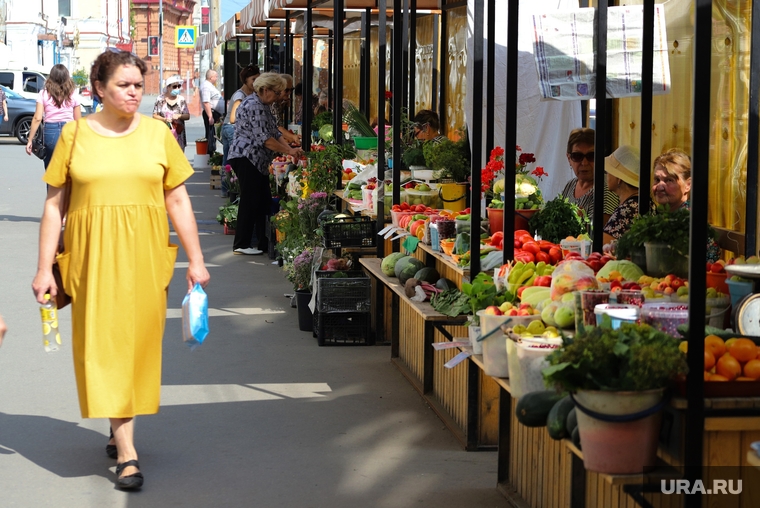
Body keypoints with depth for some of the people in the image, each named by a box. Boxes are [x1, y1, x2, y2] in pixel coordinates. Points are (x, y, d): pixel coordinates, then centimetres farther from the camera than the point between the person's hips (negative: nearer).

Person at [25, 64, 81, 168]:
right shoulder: (72, 95, 3)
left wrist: (30, 140, -1)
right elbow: (78, 120, 5)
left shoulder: (44, 94, 1)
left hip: (50, 131, 0)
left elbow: (37, 118, -4)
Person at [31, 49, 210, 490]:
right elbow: (54, 205, 4)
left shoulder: (157, 132, 5)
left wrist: (196, 260, 5)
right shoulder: (75, 134, 2)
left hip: (145, 256, 1)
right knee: (104, 344, -5)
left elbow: (178, 200, 8)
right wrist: (44, 268, 0)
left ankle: (121, 432, 24)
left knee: (138, 342, 4)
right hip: (92, 257, -1)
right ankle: (127, 453, -4)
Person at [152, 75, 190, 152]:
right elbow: (155, 115, 2)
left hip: (178, 133, 3)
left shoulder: (181, 100, 7)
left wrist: (179, 116, -13)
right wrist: (164, 119, -16)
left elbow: (187, 116, 7)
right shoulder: (160, 99, 2)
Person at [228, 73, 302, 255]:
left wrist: (291, 149, 2)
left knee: (264, 201, 10)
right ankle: (241, 245, -3)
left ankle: (264, 242, 15)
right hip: (246, 157, -11)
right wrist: (289, 151, -17)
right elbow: (264, 138, -21)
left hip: (258, 161, 11)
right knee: (250, 200, -8)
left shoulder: (264, 106, 17)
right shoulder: (253, 105, -16)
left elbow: (275, 133, 16)